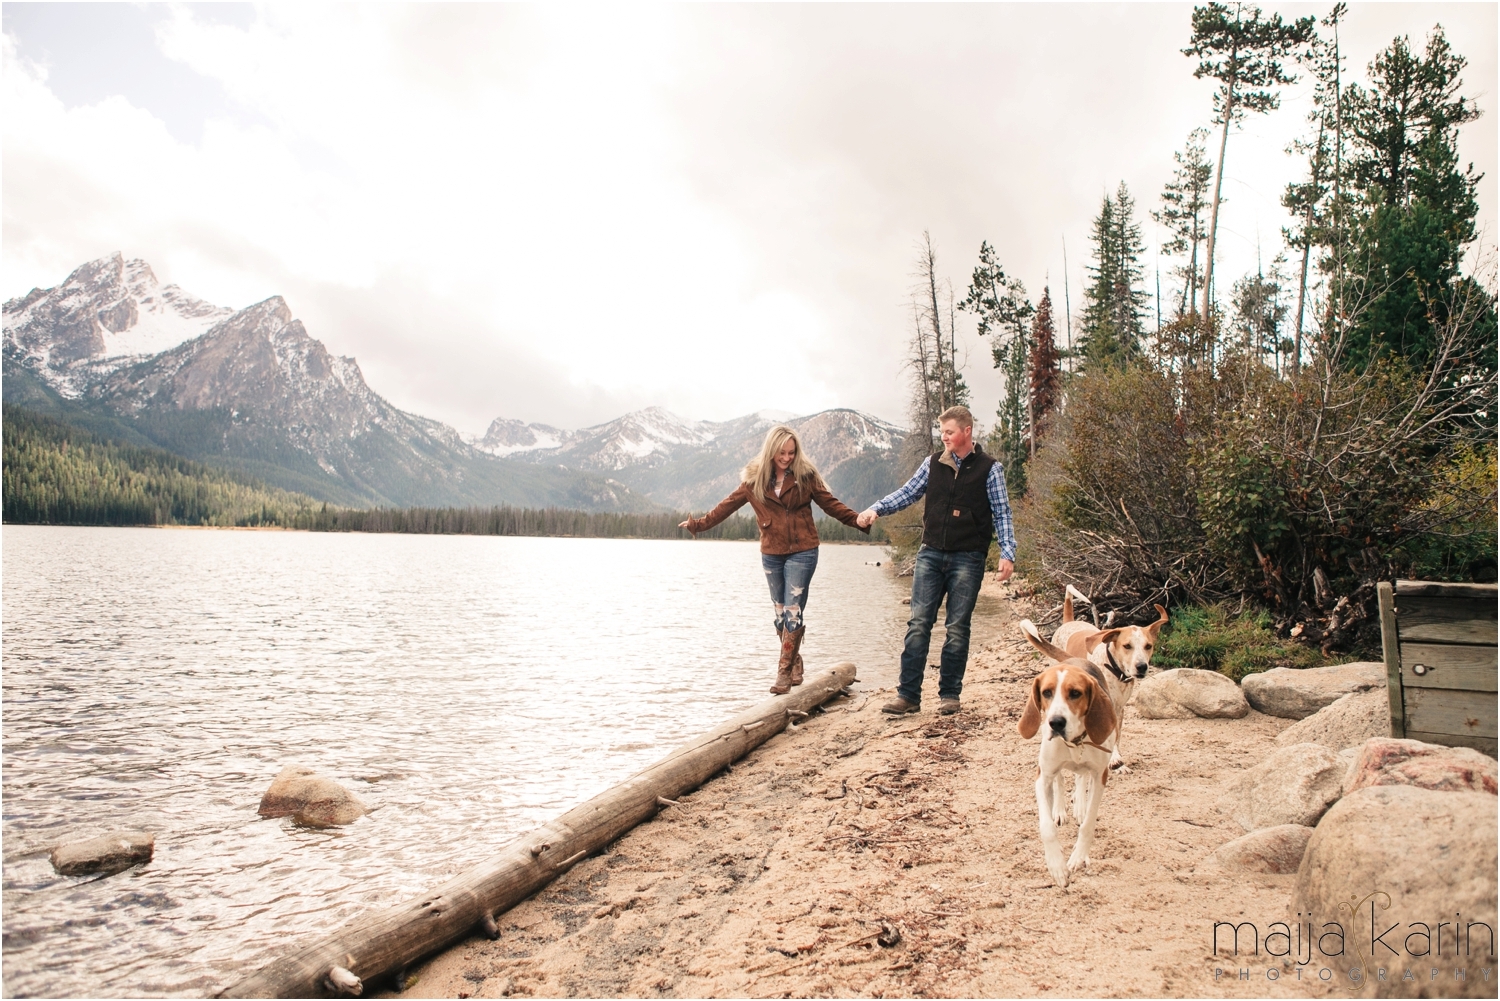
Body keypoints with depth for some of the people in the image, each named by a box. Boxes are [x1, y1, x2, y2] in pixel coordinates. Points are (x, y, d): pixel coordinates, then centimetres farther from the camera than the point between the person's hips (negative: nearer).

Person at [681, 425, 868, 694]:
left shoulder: (805, 474, -3)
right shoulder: (754, 478, 2)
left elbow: (830, 503, -2)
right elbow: (727, 506, 9)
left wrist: (856, 519, -15)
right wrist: (698, 524, 9)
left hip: (801, 552, -3)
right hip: (771, 554, 3)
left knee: (793, 611, -7)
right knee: (781, 612, 10)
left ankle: (785, 671, -3)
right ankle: (795, 663, 24)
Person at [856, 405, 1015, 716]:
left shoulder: (989, 468, 0)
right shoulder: (933, 463, 8)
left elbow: (1001, 513, -1)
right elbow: (908, 492, 9)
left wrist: (1007, 553, -11)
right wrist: (876, 509, -7)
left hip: (967, 559, -2)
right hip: (931, 553, 2)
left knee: (957, 628, 3)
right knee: (918, 624, -2)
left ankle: (949, 694, 15)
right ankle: (908, 694, 0)